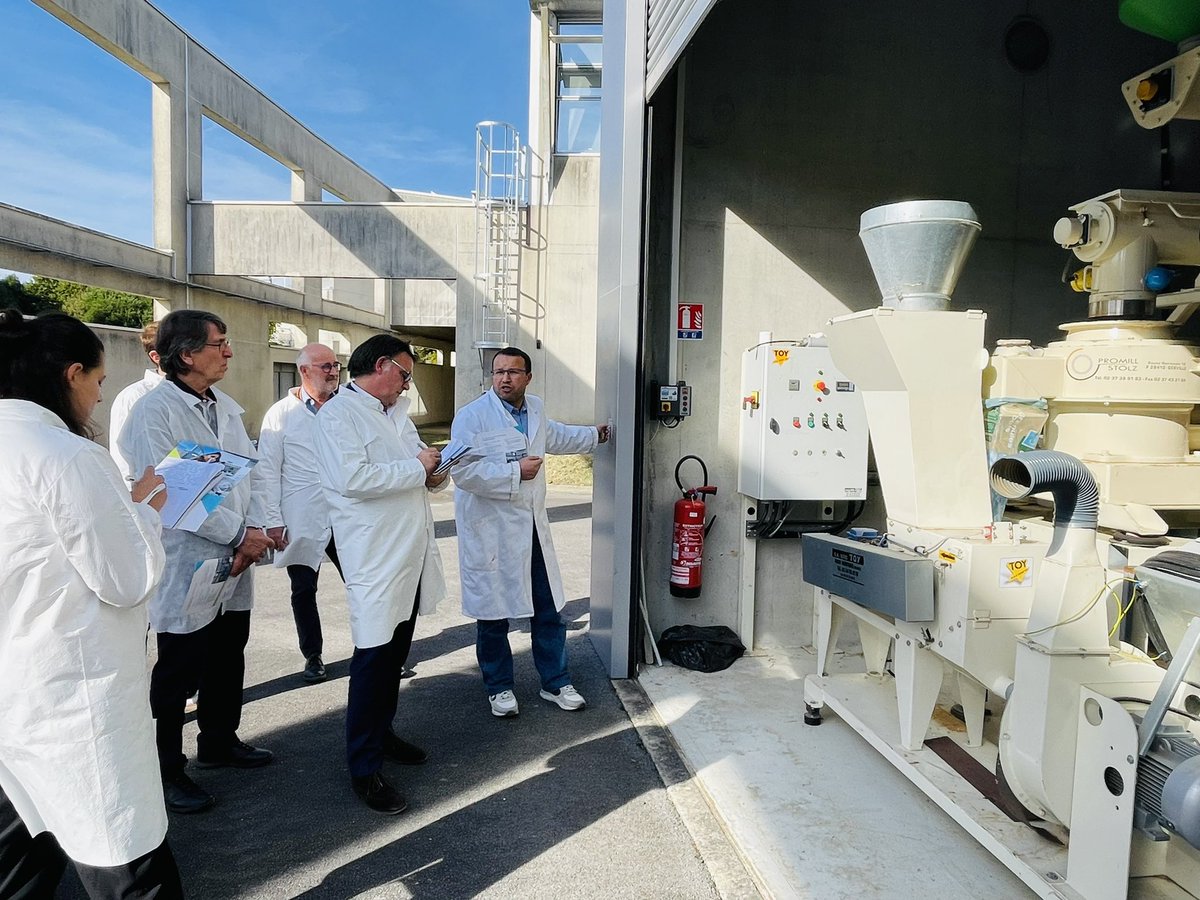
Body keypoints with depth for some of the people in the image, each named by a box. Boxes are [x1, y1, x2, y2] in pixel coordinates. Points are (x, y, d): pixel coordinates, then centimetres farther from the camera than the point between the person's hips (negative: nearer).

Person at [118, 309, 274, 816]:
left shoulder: (226, 408, 10)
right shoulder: (155, 410, -14)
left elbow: (250, 473, 8)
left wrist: (255, 531, -8)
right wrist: (240, 535, -17)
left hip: (234, 565, 7)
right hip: (187, 569, -7)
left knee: (228, 662, 19)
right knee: (176, 674, 7)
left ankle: (219, 742, 39)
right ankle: (165, 769, 24)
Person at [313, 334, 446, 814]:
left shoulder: (396, 413, 15)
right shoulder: (338, 413, -11)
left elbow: (419, 460, 25)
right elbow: (352, 478, -25)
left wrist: (433, 474, 1)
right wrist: (417, 467, -17)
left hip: (412, 550, 8)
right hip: (376, 555, -8)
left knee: (396, 652, 19)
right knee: (374, 656, -1)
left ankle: (382, 733, 37)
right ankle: (364, 767, 13)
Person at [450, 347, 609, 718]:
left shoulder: (535, 408, 11)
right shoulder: (472, 416, -12)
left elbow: (554, 436, 33)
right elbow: (464, 471, -22)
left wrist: (594, 435, 43)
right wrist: (516, 472, -19)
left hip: (532, 527, 6)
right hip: (490, 531, -6)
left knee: (549, 609, 12)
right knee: (493, 614, 6)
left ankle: (556, 682, 29)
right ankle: (499, 688, 26)